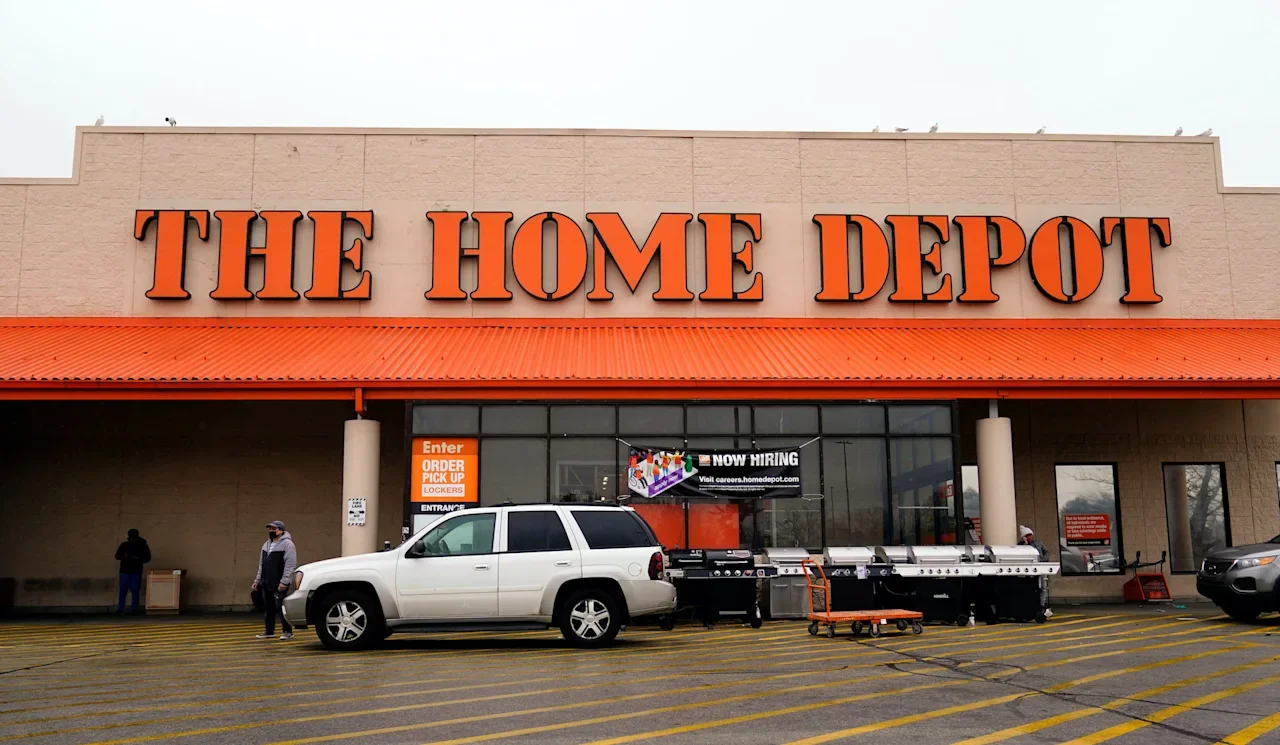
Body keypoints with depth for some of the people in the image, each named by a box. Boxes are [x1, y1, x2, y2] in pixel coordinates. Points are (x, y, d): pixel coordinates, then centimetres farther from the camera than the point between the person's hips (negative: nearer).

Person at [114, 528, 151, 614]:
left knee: (135, 590, 1)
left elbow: (147, 558, 3)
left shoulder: (143, 546, 1)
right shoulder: (124, 545, 3)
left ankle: (134, 608, 6)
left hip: (136, 571, -1)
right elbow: (117, 556, 6)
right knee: (123, 590, -2)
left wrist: (138, 559, -15)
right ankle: (120, 608, 3)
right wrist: (124, 556, -15)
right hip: (125, 571, 1)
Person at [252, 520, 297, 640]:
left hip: (279, 585, -8)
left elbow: (290, 565, -16)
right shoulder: (266, 545, 18)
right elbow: (261, 565, 24)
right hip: (266, 584, 8)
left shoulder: (287, 544, -9)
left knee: (281, 608, -8)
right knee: (268, 608, 12)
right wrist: (257, 580, 18)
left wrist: (284, 581, -22)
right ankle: (269, 631, 23)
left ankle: (287, 631, -1)